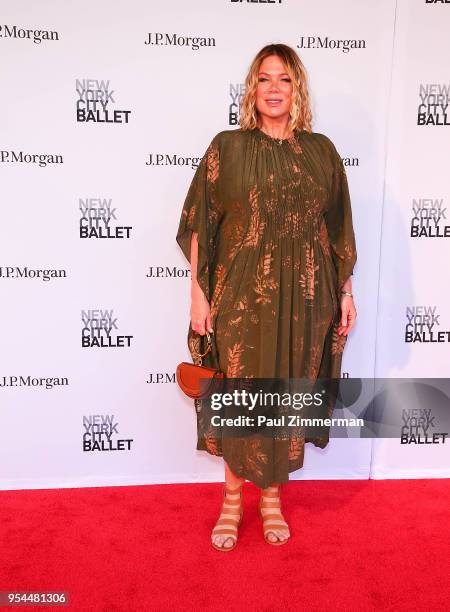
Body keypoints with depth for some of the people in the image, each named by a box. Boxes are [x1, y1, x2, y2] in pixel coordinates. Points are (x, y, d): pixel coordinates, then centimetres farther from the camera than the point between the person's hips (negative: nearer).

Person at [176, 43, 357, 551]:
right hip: (239, 297, -2)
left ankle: (272, 493, 32)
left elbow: (337, 229, 9)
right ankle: (233, 495, 28)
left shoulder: (321, 151, 6)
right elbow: (200, 225, -2)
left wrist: (345, 291, 8)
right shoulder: (227, 147, 0)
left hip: (303, 298, 2)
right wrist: (198, 292, -7)